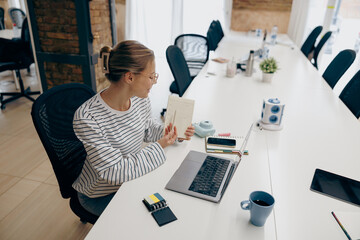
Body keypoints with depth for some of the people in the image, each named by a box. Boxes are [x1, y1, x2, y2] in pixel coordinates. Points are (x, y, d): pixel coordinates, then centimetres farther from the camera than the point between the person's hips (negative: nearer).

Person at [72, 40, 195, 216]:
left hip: (135, 176, 6)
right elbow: (114, 172, -30)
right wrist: (159, 146, -27)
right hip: (101, 195, -5)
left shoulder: (140, 99, -12)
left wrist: (171, 133, -9)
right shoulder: (87, 118, -32)